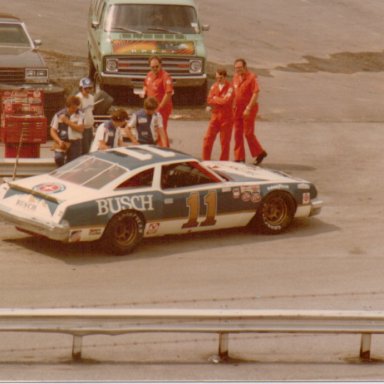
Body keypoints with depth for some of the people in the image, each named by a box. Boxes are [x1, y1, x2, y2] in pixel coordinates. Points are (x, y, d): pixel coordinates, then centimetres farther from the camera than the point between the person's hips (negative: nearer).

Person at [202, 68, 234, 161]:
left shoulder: (230, 88, -7)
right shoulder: (214, 86, 9)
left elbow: (226, 101, -21)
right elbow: (209, 101, 1)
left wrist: (215, 99, -7)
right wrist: (220, 101, -12)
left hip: (226, 118, -5)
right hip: (215, 116, 5)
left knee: (225, 141, 2)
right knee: (208, 139, -1)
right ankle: (206, 161, 6)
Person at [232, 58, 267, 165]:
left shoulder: (251, 77, -13)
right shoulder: (236, 77, 8)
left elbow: (255, 94, -17)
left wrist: (248, 108, -22)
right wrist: (233, 106, 11)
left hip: (249, 109, -7)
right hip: (237, 108, 7)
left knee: (248, 133, -4)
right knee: (237, 133, 7)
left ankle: (260, 153, 13)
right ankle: (239, 157, 14)